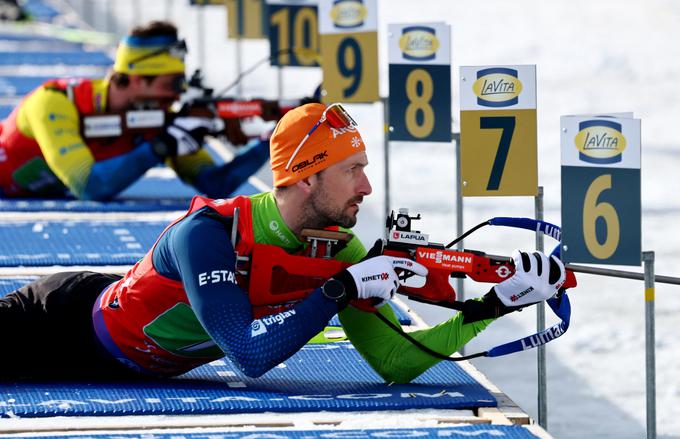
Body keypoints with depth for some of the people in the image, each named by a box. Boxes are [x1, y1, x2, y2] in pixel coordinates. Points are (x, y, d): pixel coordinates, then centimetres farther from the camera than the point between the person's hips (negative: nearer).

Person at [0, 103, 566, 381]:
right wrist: (344, 289, -45)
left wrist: (491, 306, -29)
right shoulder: (207, 234, -36)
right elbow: (250, 355, -43)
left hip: (135, 362, 6)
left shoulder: (338, 250, -17)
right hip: (67, 320, -6)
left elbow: (395, 361, -18)